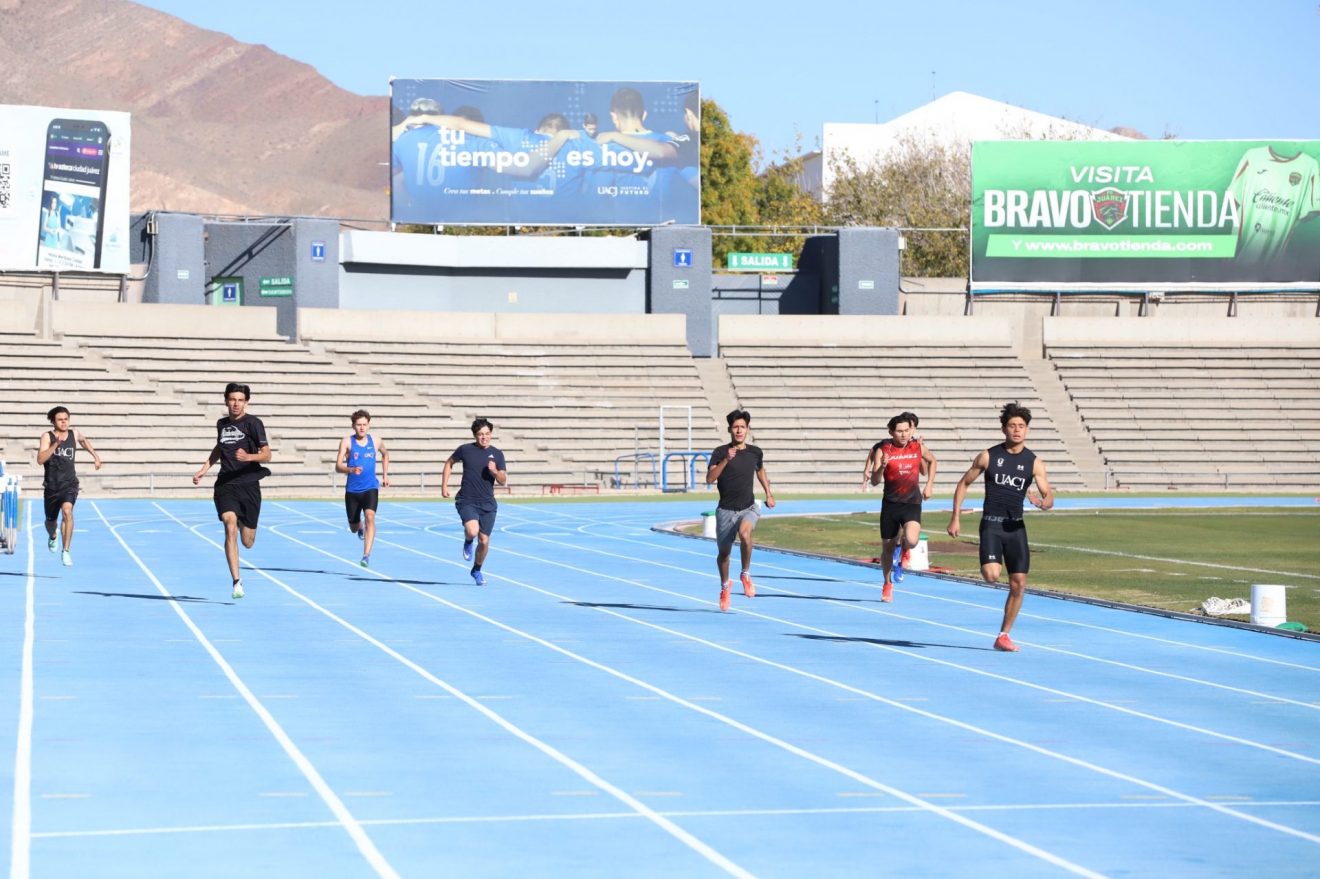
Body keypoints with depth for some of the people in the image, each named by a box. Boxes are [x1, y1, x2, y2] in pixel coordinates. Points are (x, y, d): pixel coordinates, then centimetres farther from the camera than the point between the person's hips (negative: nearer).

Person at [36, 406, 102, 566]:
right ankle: (52, 537, 55)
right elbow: (40, 459, -23)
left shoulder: (75, 434, 1)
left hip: (69, 484, 0)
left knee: (67, 511, -28)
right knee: (51, 520, 17)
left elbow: (84, 440, 27)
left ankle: (66, 551, -25)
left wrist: (95, 455, 19)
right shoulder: (47, 437, -9)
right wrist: (55, 444, -30)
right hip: (52, 485, 0)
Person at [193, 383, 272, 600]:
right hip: (225, 485, 2)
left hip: (249, 485, -2)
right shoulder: (222, 424, 11)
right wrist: (204, 468, 21)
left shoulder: (253, 423, -3)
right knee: (230, 526, -22)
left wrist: (248, 456, -26)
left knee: (247, 542, 3)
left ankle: (245, 524, 43)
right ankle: (237, 581, -21)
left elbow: (266, 455, -7)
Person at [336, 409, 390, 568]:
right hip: (352, 490, 0)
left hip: (370, 488, 0)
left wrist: (385, 475, 19)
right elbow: (338, 467, -14)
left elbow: (385, 454, 25)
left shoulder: (376, 441, 1)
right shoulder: (347, 442, -6)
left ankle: (366, 555, -30)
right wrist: (351, 469, -34)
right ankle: (360, 527, 54)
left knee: (370, 517, -26)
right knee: (353, 528, 14)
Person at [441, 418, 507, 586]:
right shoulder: (465, 449, -2)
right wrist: (444, 485, 8)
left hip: (487, 504, 3)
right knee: (472, 531, -27)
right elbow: (449, 463, 14)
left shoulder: (497, 454, 3)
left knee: (484, 541, 3)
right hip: (467, 501, -2)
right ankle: (468, 542, 11)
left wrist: (495, 472, -17)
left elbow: (503, 481, 3)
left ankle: (477, 570, 29)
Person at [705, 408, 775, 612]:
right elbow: (709, 478, -21)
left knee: (745, 532, -33)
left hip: (748, 508, 0)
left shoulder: (755, 453, 2)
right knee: (724, 552, 10)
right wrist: (726, 460, -30)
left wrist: (769, 494, 20)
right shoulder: (720, 453, -8)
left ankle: (746, 575, -13)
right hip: (726, 510, 0)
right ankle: (725, 586, 40)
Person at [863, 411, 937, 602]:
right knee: (887, 547, 9)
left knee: (911, 540, -25)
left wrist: (929, 486, 11)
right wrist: (881, 467, -31)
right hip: (891, 503, 0)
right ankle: (888, 584, 32)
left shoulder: (918, 446, -1)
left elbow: (933, 462, 20)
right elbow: (874, 481, -12)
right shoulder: (883, 450, -8)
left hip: (912, 502, 0)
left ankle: (901, 547, 13)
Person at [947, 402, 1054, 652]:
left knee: (1018, 583, 0)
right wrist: (955, 518, 2)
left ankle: (1003, 636, 13)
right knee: (991, 574, -25)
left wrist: (1041, 502, -27)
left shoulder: (1033, 462, 2)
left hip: (1016, 526, 3)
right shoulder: (988, 456, -1)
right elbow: (964, 484, 8)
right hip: (991, 522, -3)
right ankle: (990, 563, 14)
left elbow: (1049, 498, -2)